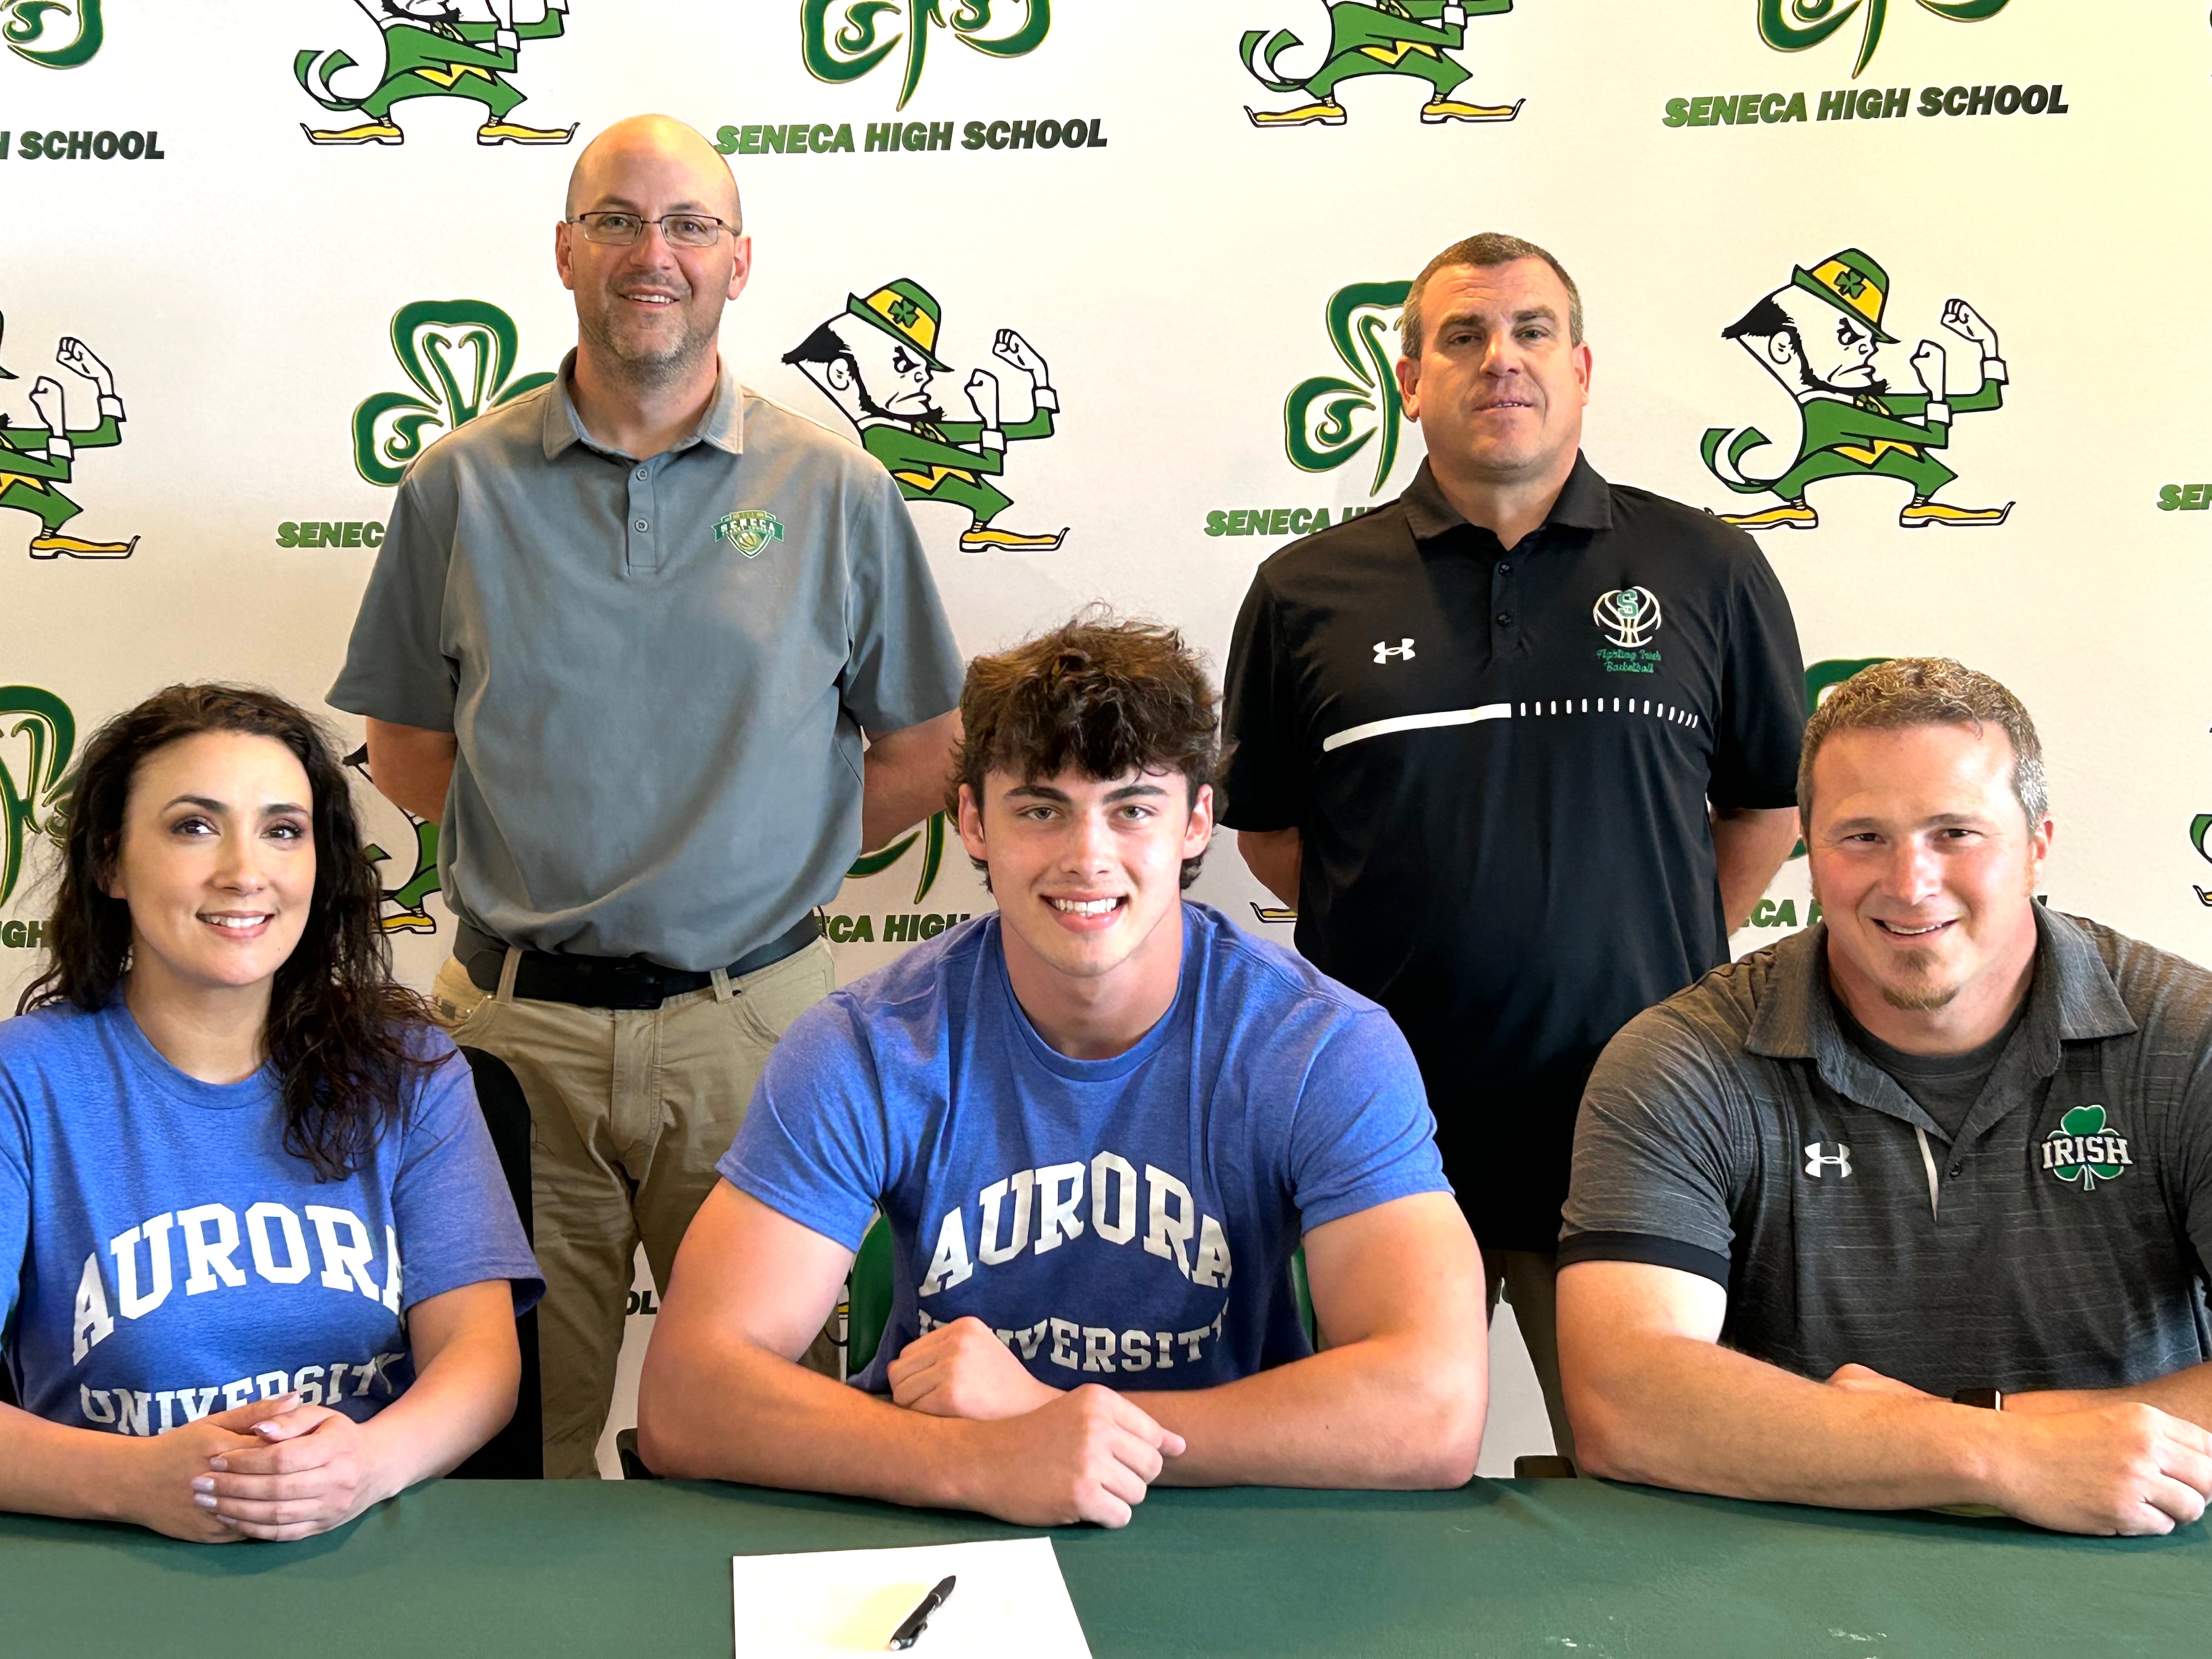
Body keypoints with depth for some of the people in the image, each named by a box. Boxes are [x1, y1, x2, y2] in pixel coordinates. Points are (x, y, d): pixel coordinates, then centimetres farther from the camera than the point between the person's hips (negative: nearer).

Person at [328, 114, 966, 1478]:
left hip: (751, 1020, 0)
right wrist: (552, 848, 4)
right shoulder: (462, 486, 4)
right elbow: (408, 758, 12)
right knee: (518, 1434, 8)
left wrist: (755, 857, 4)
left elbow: (924, 755, 9)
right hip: (517, 1021, 1)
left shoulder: (836, 491, 2)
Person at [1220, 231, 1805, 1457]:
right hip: (1381, 1131, 1)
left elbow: (1770, 801, 14)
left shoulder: (1707, 574, 5)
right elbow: (1266, 830, 13)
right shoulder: (1307, 593, 5)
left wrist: (1670, 960, 11)